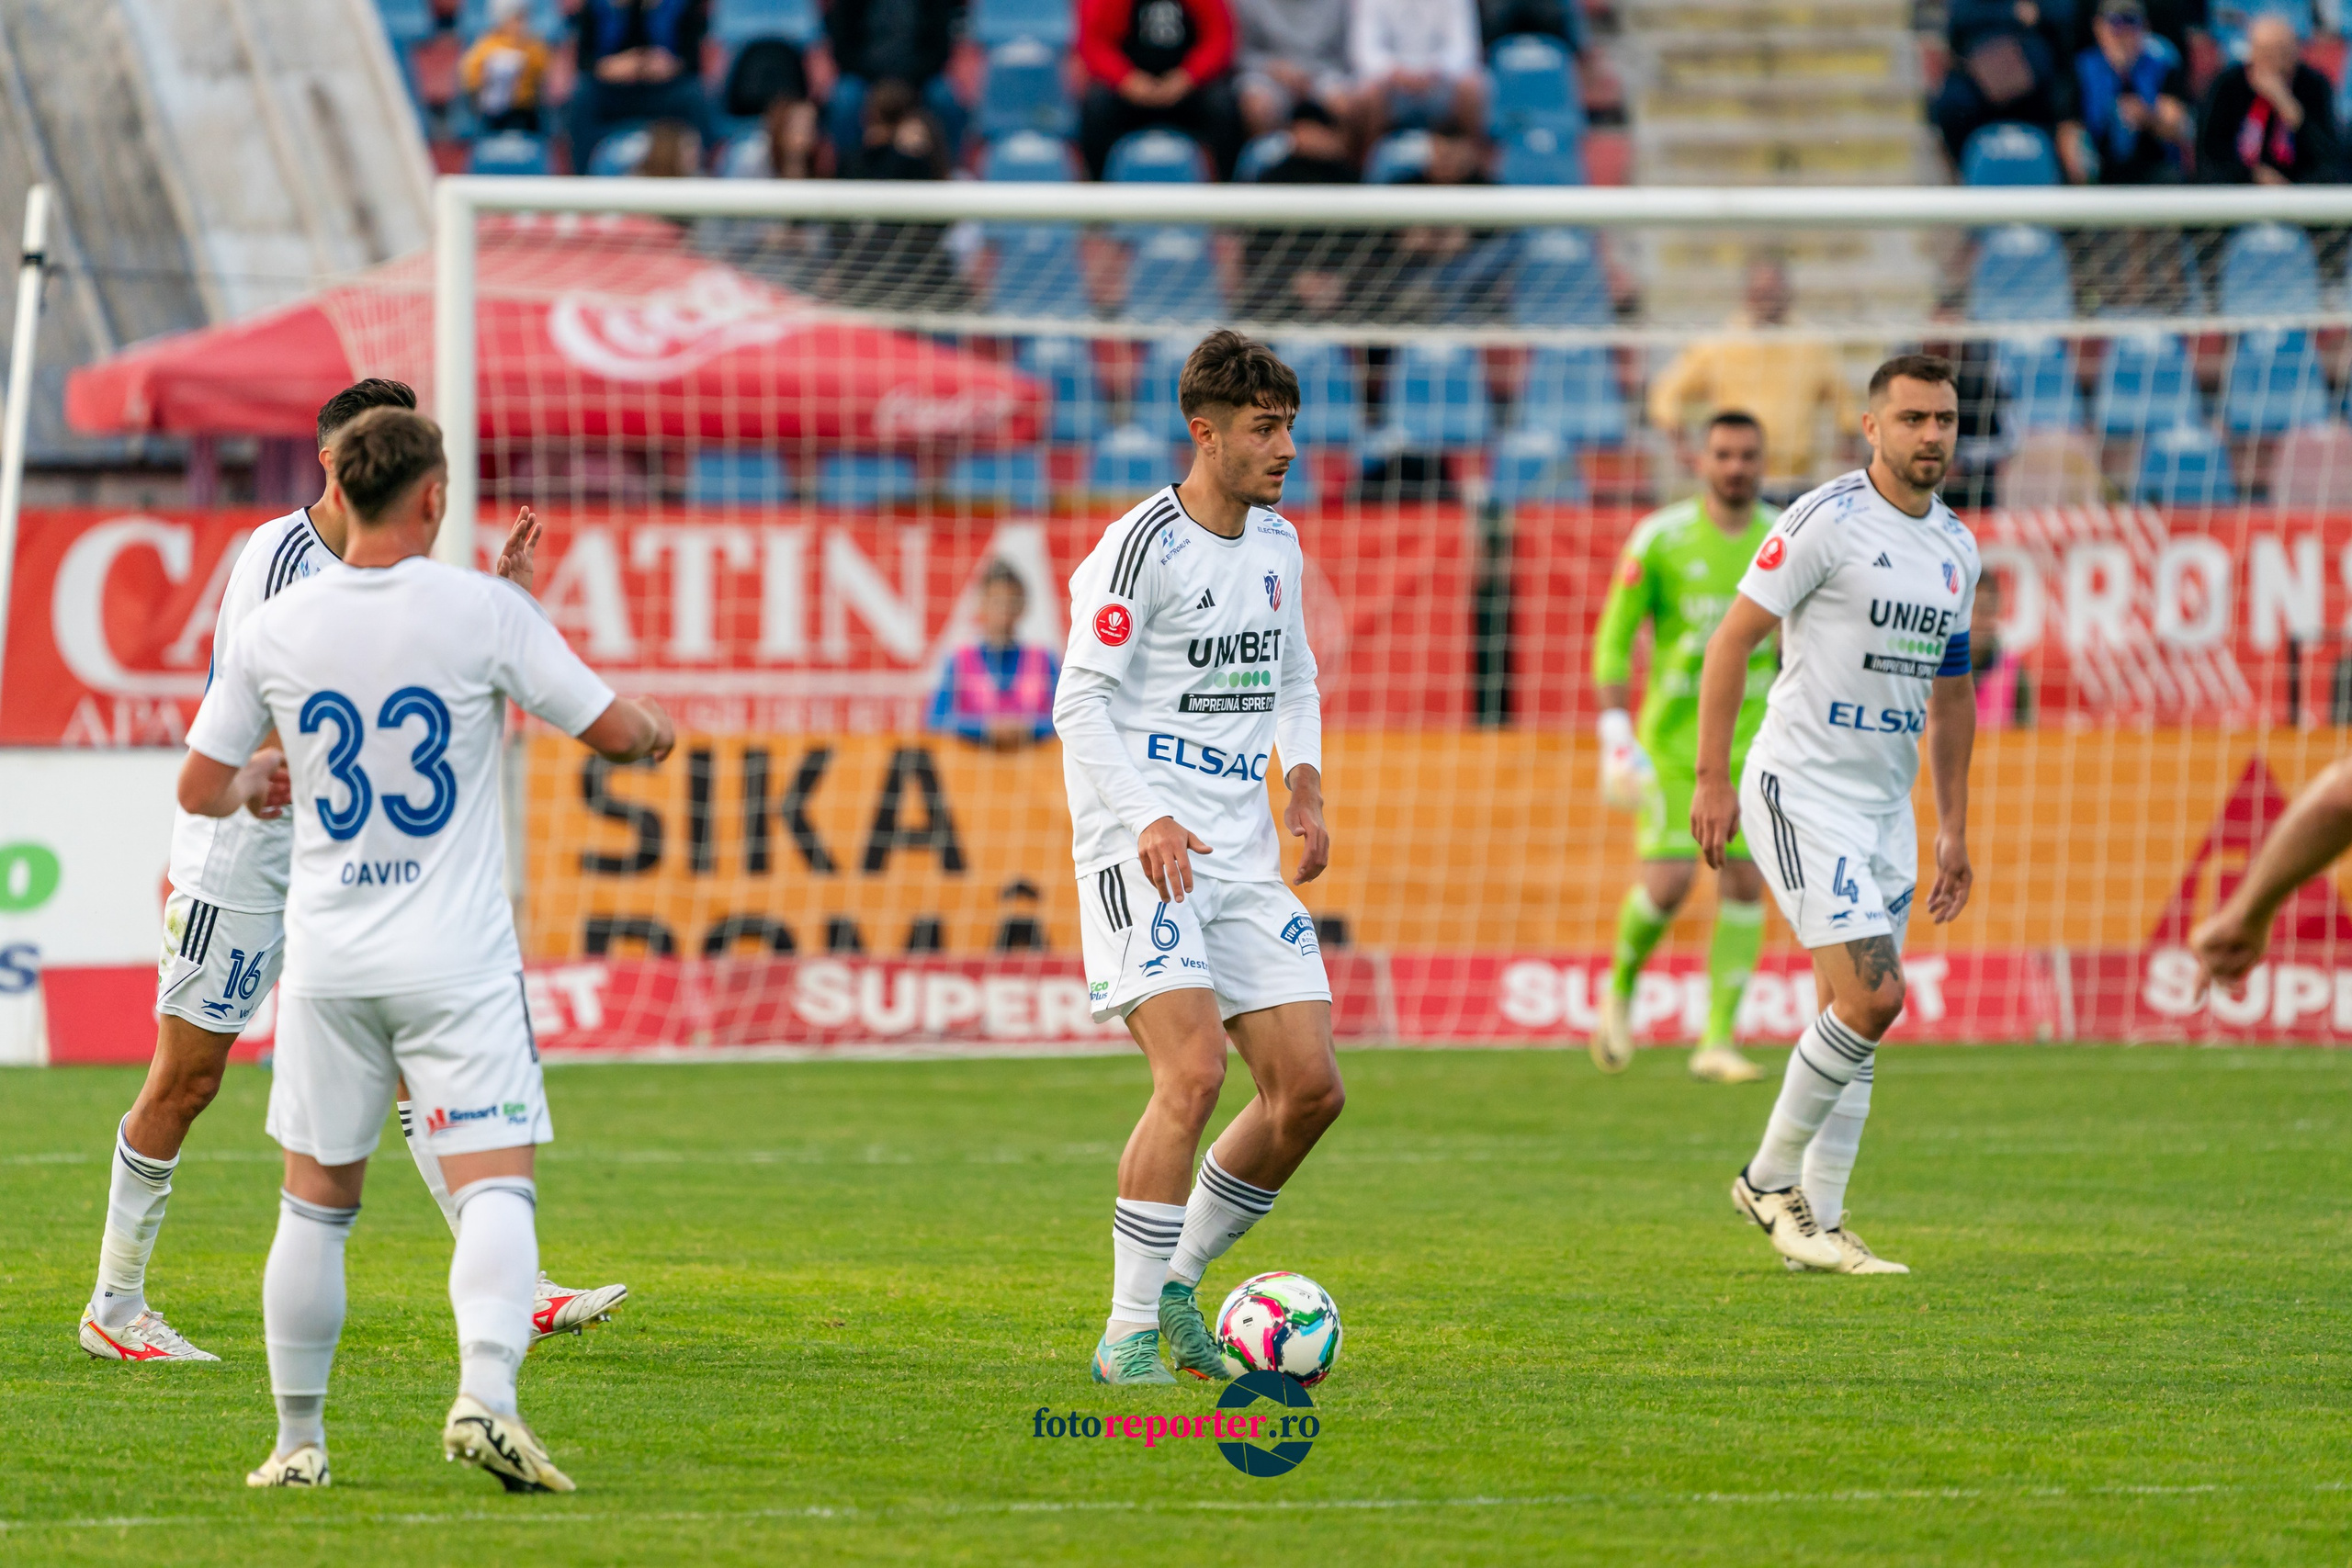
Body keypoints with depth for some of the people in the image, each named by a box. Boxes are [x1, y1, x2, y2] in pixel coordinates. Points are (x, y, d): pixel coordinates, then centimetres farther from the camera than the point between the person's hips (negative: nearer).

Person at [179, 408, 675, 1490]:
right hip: (456, 956, -3)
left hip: (327, 958, 3)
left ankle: (298, 1440, 17)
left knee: (316, 1203, 13)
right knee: (494, 1186, -7)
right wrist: (654, 732, 21)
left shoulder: (275, 630, 1)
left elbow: (200, 790, 8)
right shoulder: (482, 610, -8)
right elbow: (612, 730, -2)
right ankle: (484, 1393, -29)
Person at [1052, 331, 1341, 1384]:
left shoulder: (1278, 545, 12)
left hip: (1241, 854, 8)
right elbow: (1081, 701, -13)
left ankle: (1176, 1285, 19)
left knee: (1310, 1087, 1)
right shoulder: (1145, 544, -11)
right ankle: (1129, 1331, -13)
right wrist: (1145, 820, -24)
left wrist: (1304, 778, 8)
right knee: (1194, 1071, -21)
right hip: (1142, 850, -8)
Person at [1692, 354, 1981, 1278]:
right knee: (1871, 998, -15)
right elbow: (1733, 639, -10)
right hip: (1804, 792, -7)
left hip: (1887, 803, 7)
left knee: (1858, 1015, 6)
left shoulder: (1957, 548, 12)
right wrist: (1711, 777, -15)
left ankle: (1818, 1223, 11)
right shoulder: (1827, 521, -11)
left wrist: (1953, 828, 19)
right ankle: (1770, 1179, 1)